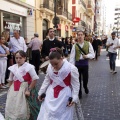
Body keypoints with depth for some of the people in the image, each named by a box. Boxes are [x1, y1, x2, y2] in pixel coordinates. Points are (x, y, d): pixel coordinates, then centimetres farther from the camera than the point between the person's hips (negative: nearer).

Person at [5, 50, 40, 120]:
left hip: (25, 90, -5)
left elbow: (35, 79, -17)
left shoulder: (29, 67, -15)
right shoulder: (13, 68, 3)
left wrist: (29, 90, -16)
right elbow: (11, 80, 15)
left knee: (23, 110, 2)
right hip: (14, 91, 5)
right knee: (11, 108, 10)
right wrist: (11, 89, 10)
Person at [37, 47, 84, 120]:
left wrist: (74, 98, -14)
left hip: (64, 96, -4)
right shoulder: (49, 67, -2)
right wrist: (41, 92, 13)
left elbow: (75, 84, -10)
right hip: (50, 95, 5)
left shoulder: (71, 68, -17)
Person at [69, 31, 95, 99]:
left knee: (85, 78, 11)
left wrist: (87, 56, -23)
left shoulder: (88, 44, -3)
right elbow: (72, 56, -3)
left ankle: (85, 87, 46)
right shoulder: (75, 45, -2)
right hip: (77, 63, 0)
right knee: (78, 79, 9)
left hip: (85, 63, 0)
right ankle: (79, 93, 27)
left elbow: (93, 54, -4)